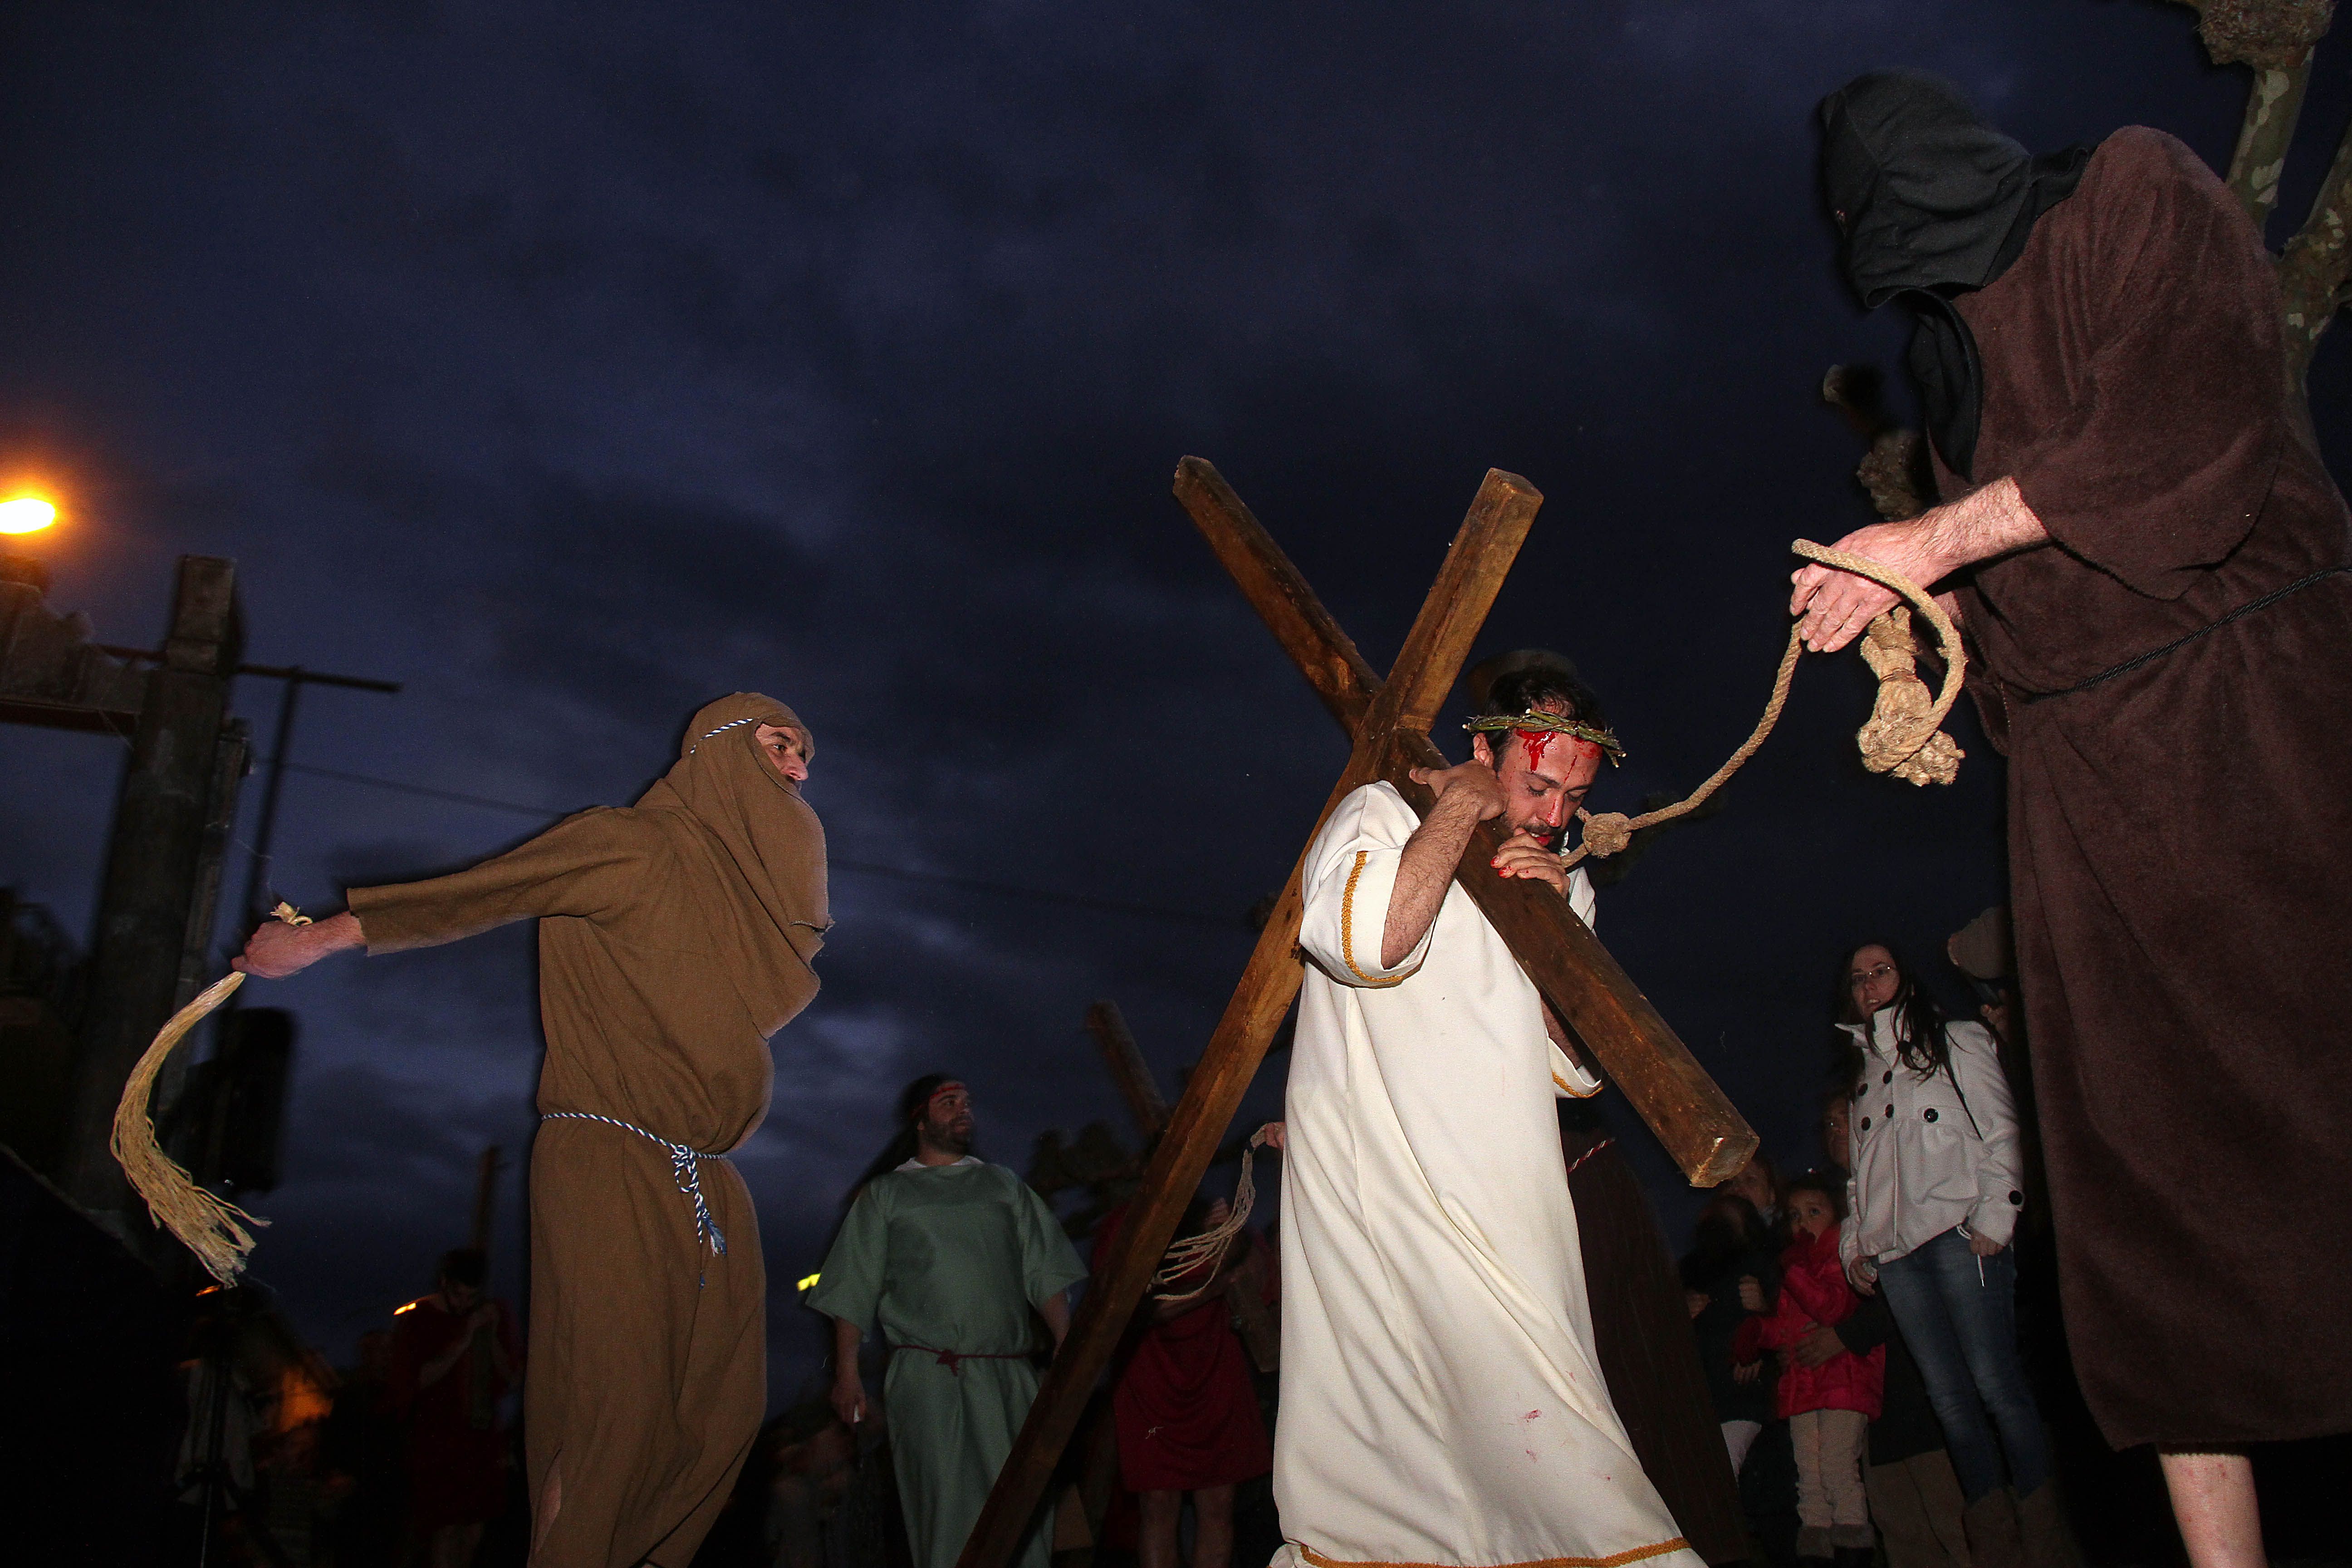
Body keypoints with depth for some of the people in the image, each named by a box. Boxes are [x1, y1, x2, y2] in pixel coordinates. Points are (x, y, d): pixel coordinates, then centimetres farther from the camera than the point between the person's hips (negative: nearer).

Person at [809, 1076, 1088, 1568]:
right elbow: (854, 1291, 7)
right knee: (946, 1504, -6)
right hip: (926, 1375, -2)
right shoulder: (884, 1194, 12)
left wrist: (1065, 1345, 1)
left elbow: (1044, 1274, 13)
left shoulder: (1004, 1185, 19)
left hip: (1008, 1375, 2)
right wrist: (846, 1371, -3)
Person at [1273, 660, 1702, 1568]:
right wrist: (1460, 807, -10)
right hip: (1385, 1195, -6)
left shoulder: (1563, 883, 20)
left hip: (1508, 1206, 6)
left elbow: (1578, 1069, 12)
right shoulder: (1380, 815, 3)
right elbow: (1363, 943, -22)